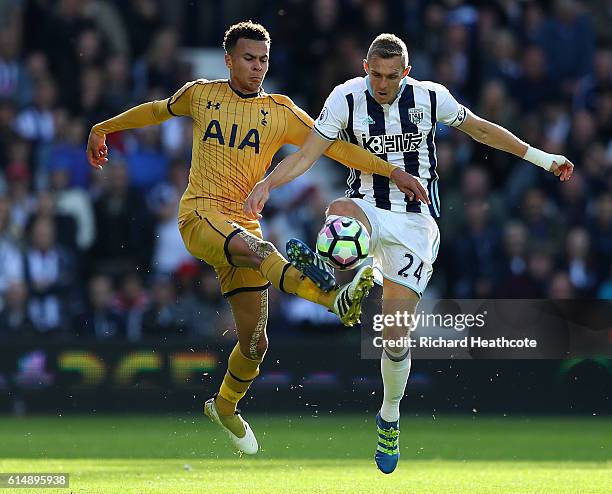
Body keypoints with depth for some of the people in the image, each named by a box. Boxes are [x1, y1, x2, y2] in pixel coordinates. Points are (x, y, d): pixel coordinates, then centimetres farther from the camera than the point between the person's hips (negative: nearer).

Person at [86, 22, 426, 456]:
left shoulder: (281, 112, 9)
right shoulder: (200, 94, 9)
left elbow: (333, 145, 4)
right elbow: (157, 111, 26)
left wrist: (393, 171, -5)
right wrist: (103, 128, 38)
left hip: (244, 225, 3)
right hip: (200, 214, -3)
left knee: (255, 343, 2)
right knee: (260, 250, -37)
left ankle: (225, 406, 32)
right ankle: (335, 298, -65)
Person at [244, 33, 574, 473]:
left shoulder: (430, 97, -3)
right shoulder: (347, 98, -5)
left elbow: (481, 130, 11)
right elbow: (308, 153, -6)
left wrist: (542, 158, 14)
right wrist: (268, 184, -23)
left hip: (415, 225, -1)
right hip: (368, 211, 1)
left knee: (396, 338, -4)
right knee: (341, 210, -39)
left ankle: (390, 418, 19)